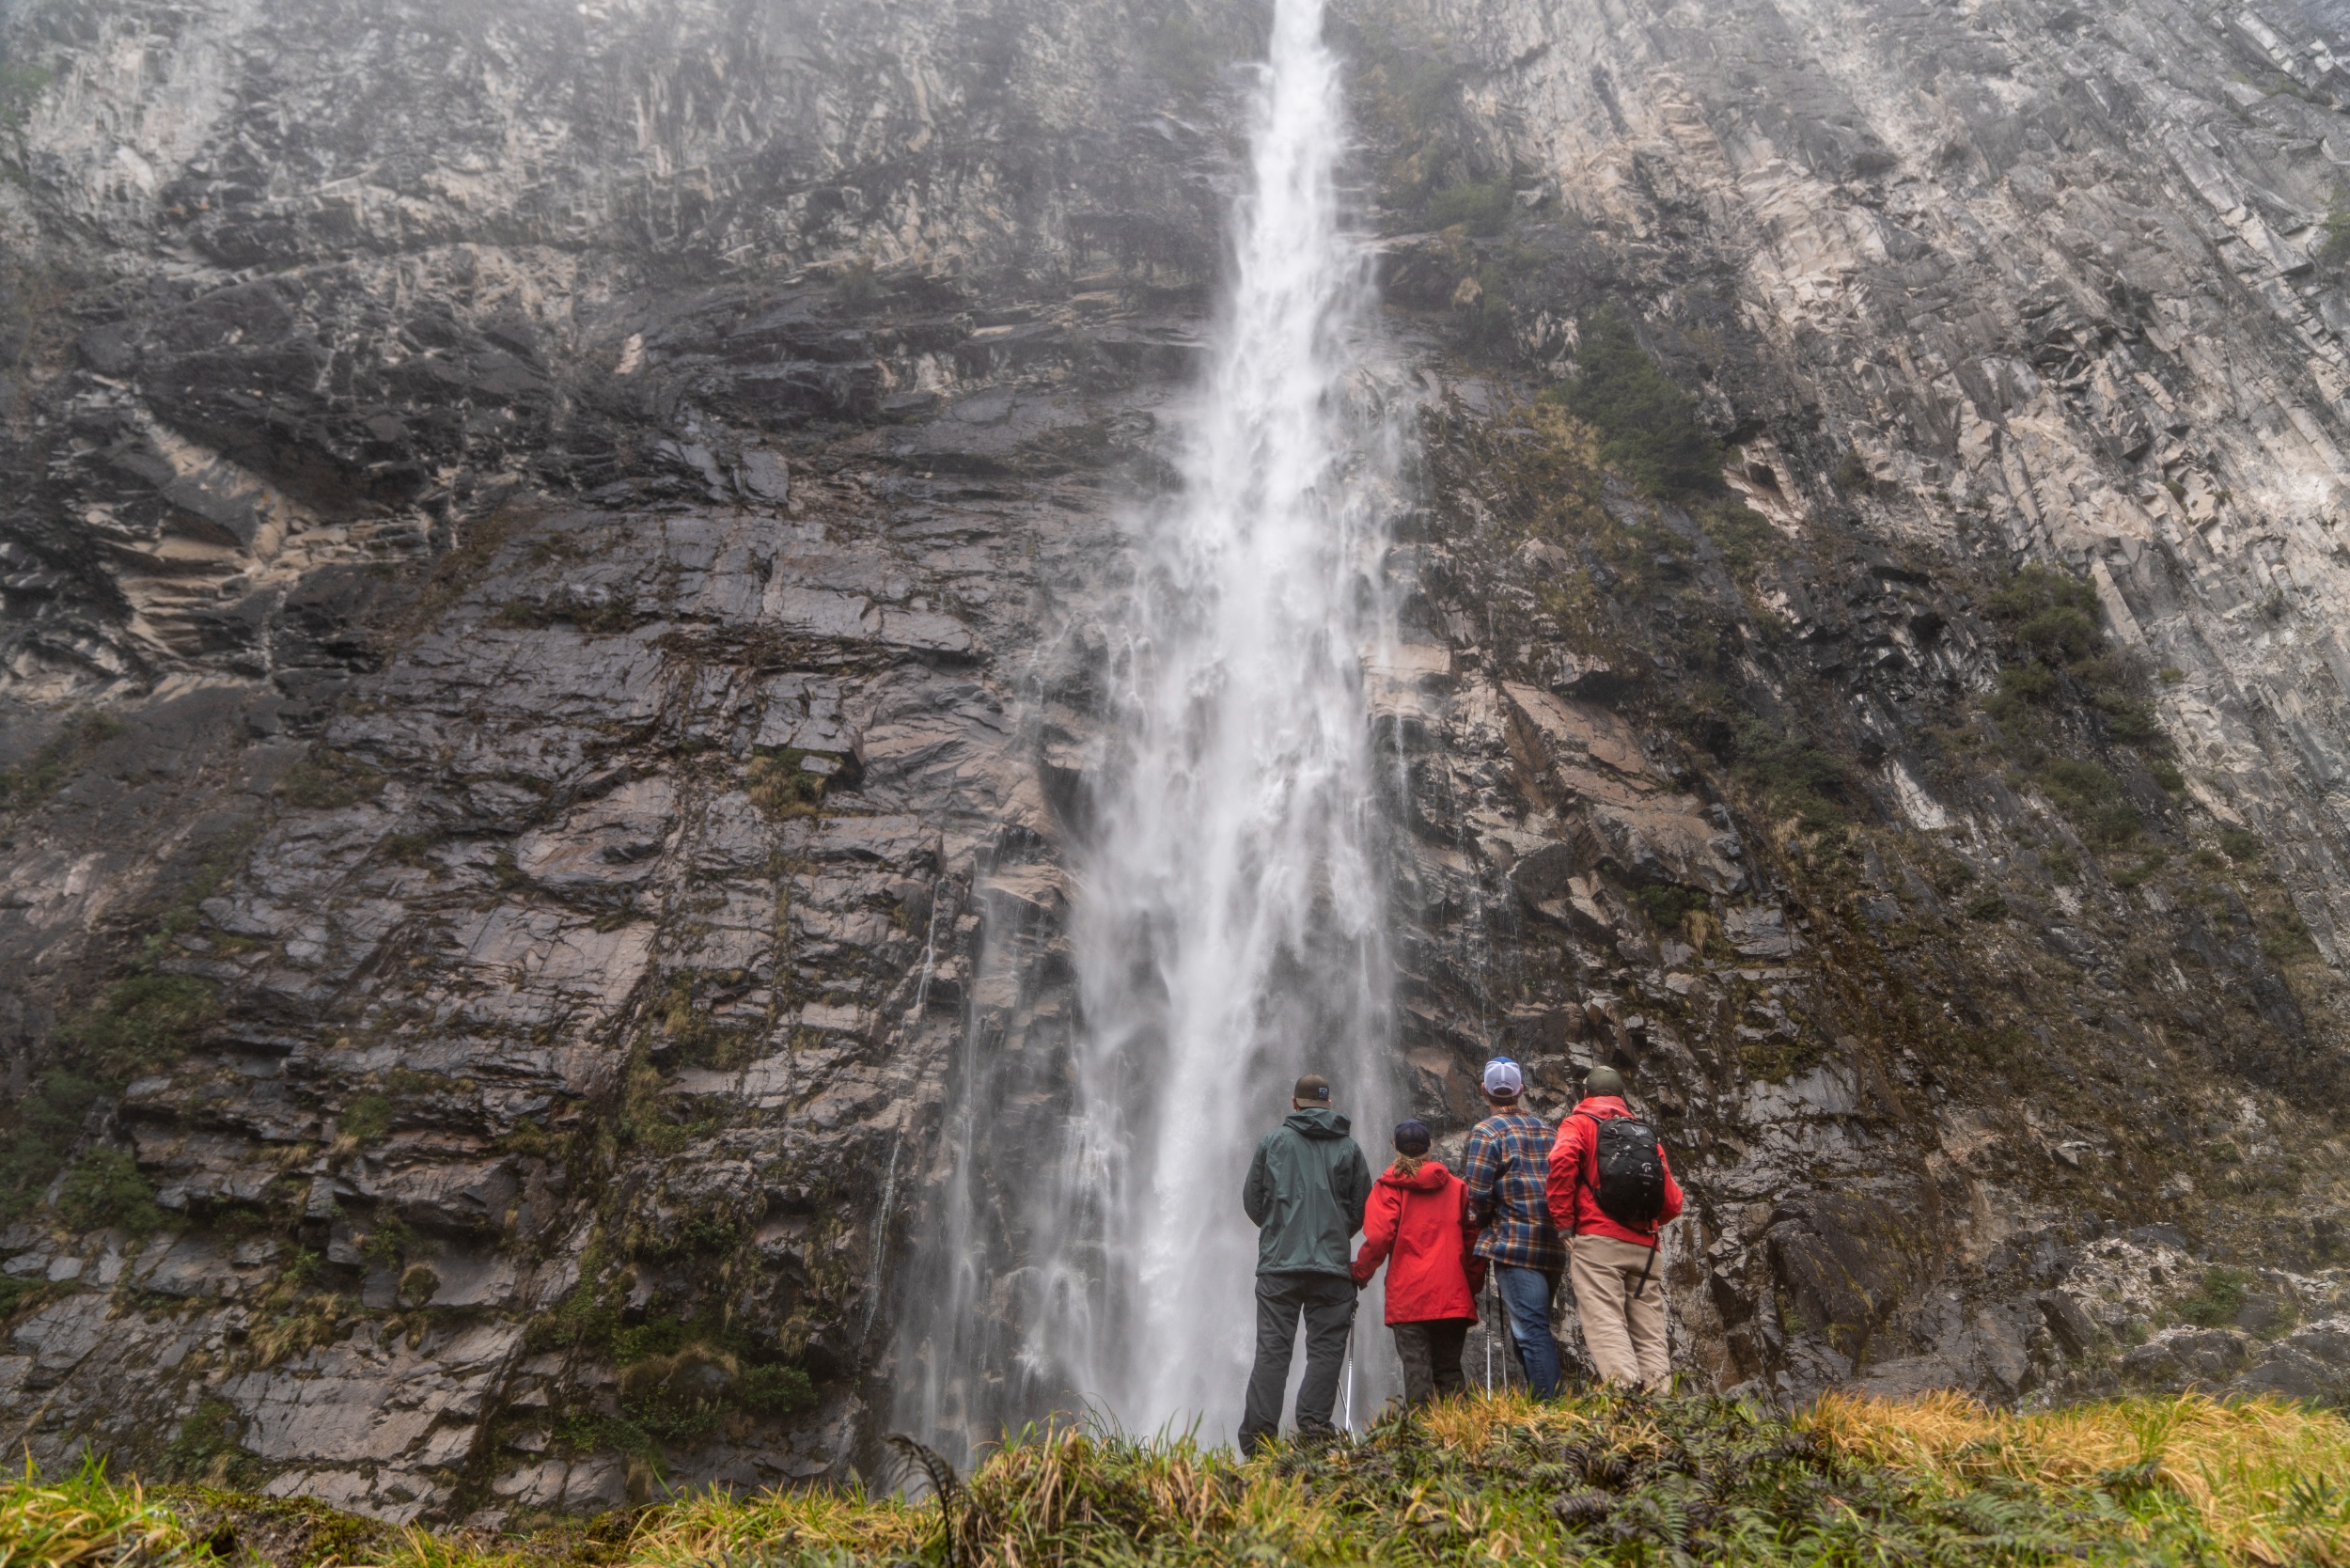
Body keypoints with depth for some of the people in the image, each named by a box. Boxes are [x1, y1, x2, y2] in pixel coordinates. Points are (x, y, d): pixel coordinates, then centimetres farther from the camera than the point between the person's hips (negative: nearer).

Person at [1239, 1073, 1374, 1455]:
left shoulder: (1272, 1141, 6)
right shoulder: (1349, 1148, 7)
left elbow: (1251, 1200, 9)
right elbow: (1363, 1211, 9)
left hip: (1278, 1264, 0)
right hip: (1333, 1267, 0)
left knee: (1271, 1350, 2)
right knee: (1325, 1349, 4)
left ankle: (1258, 1436, -2)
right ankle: (1313, 1428, -6)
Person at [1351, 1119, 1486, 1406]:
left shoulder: (1389, 1186, -1)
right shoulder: (1457, 1186, 10)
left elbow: (1378, 1238, -10)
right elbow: (1473, 1238, 8)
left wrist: (1360, 1273, 3)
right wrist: (1474, 1285, 16)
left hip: (1408, 1299, -3)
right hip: (1453, 1297, 3)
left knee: (1416, 1370, -3)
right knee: (1449, 1370, 9)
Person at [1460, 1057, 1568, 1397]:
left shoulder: (1486, 1132, -6)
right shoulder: (1545, 1128, 15)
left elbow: (1477, 1195, -11)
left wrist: (1483, 1228, 7)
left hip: (1515, 1245, -7)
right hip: (1553, 1247, 7)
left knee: (1530, 1331, -7)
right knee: (1535, 1329, 15)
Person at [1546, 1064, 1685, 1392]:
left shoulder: (1579, 1123, 9)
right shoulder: (1647, 1133, 23)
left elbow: (1563, 1160, -14)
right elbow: (1672, 1202, 17)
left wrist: (1563, 1222, -7)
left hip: (1598, 1240, -5)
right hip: (1645, 1246, 5)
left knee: (1605, 1324, -12)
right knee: (1650, 1333, 5)